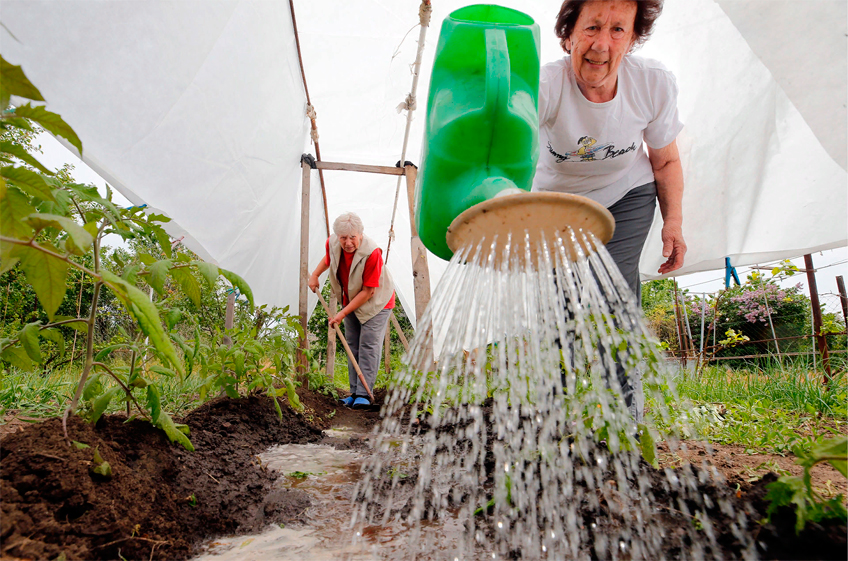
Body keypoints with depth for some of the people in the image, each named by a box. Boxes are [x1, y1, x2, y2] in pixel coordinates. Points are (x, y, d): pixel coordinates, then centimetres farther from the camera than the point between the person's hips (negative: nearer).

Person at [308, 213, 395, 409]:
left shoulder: (372, 253, -34)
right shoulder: (332, 243, -15)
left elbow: (367, 292, -28)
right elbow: (328, 258, 14)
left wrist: (343, 313, -25)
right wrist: (315, 275, 0)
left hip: (376, 302, -6)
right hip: (351, 301, 7)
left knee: (368, 346, -13)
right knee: (352, 347, 7)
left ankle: (364, 394, -7)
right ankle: (354, 393, 15)